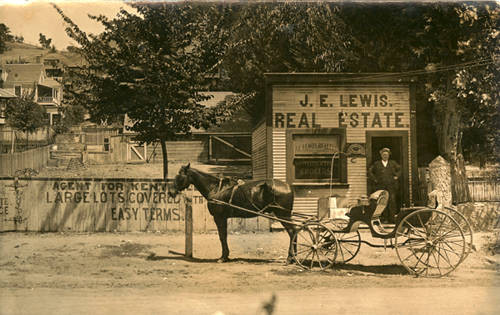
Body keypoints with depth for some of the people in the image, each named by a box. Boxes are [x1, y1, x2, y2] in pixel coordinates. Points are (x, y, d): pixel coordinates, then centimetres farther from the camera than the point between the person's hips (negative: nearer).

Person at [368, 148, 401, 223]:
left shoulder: (393, 163, 16)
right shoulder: (376, 164, 14)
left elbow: (400, 169, 19)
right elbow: (370, 172, 13)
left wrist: (397, 176, 5)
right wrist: (374, 179, 3)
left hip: (391, 186, 0)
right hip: (381, 186, 0)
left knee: (392, 201, -10)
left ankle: (393, 219, -8)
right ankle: (386, 219, 1)